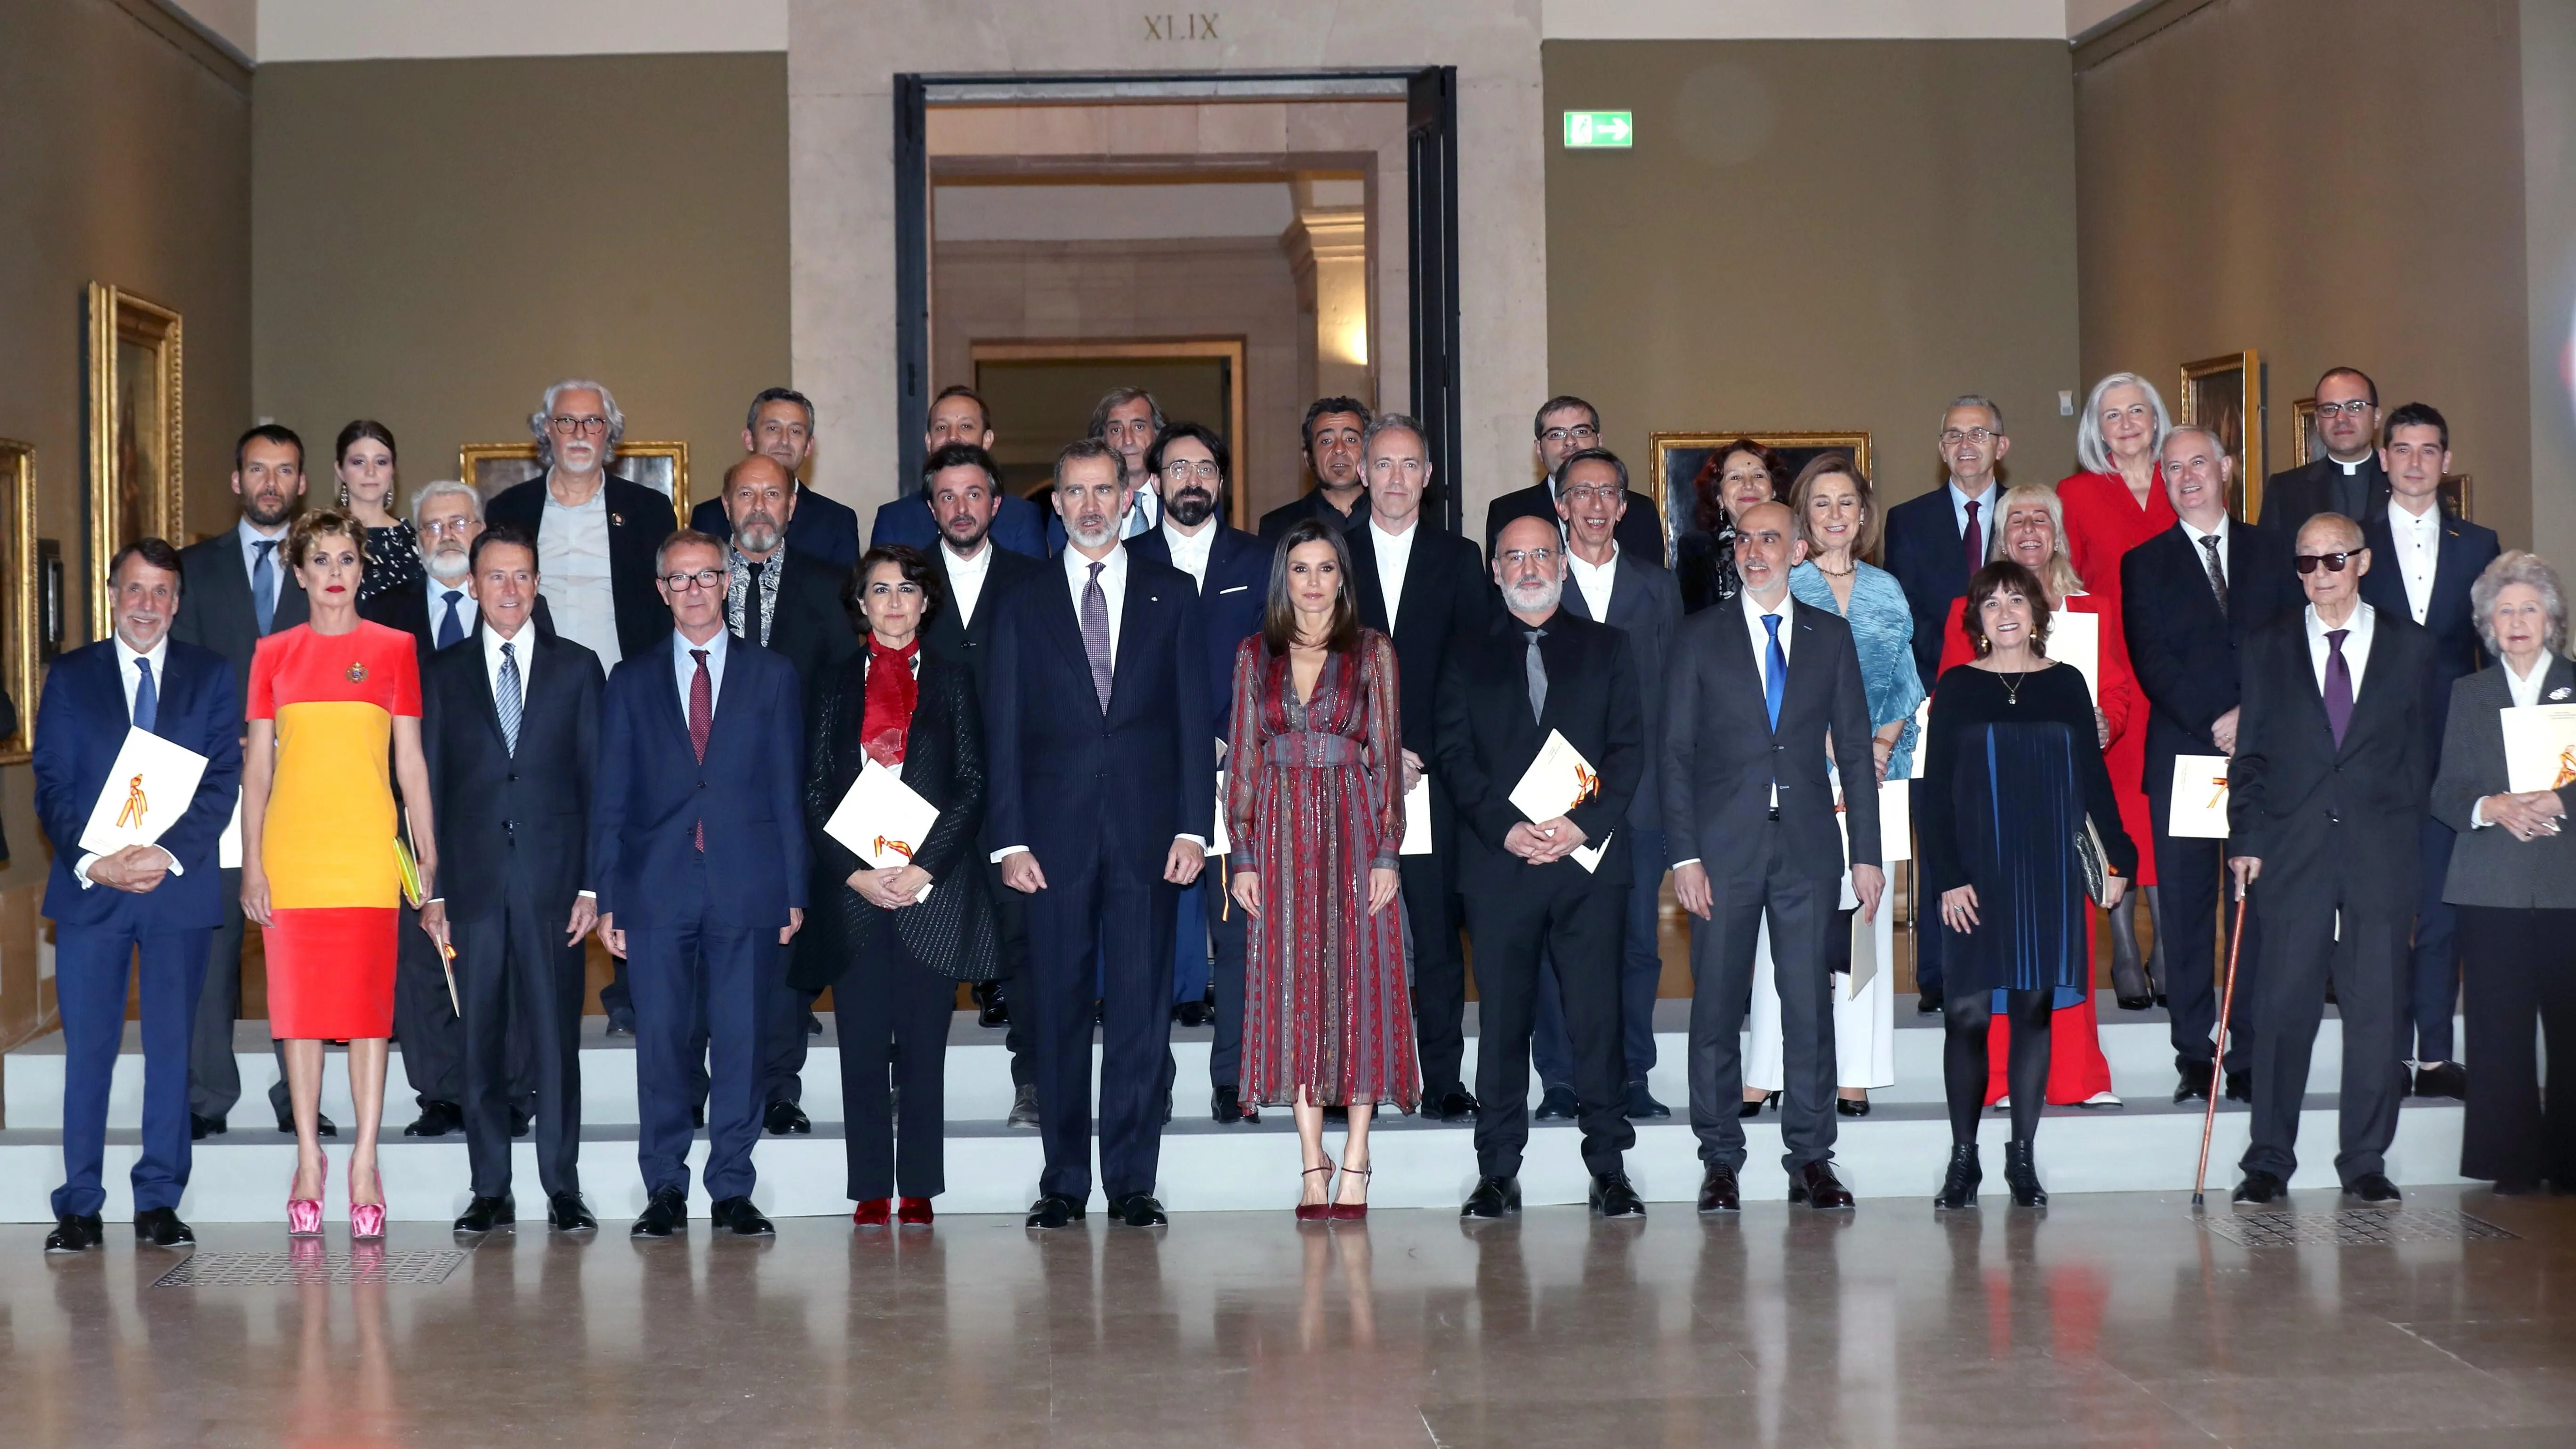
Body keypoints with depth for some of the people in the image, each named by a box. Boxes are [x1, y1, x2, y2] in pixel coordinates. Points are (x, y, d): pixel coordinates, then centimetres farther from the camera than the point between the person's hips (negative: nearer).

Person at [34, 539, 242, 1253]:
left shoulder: (210, 675, 8)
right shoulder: (69, 676, 9)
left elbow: (223, 780, 0)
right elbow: (51, 785, 3)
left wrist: (170, 854, -14)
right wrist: (90, 860, -13)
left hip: (179, 888, 0)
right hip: (89, 888, 0)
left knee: (171, 1047, 3)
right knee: (87, 1047, 1)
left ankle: (160, 1202, 10)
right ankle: (79, 1207, 6)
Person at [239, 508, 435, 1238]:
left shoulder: (393, 649, 4)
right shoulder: (273, 654, 8)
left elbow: (410, 761, 6)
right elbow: (257, 763, 8)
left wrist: (428, 853, 1)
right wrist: (251, 861, 1)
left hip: (367, 849, -1)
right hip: (292, 849, 1)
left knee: (369, 1005, -2)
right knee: (298, 1005, 4)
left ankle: (365, 1163, 4)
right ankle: (309, 1159, 13)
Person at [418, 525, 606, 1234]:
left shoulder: (577, 667, 7)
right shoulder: (443, 674, 10)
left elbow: (596, 782, 5)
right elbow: (430, 787, 8)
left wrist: (592, 884, -3)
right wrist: (431, 890, 1)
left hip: (553, 881, -1)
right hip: (475, 879, 1)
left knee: (555, 1035, 0)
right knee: (481, 1038, 3)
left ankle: (563, 1189, 6)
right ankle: (490, 1190, 10)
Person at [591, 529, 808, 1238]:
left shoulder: (771, 675, 11)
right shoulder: (631, 681, 12)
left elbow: (789, 790, 8)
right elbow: (609, 799, 9)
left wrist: (794, 892, 2)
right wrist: (606, 898, 2)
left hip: (746, 888, 0)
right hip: (657, 889, 0)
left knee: (741, 1040, 0)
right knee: (661, 1040, 0)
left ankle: (732, 1190, 8)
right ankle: (665, 1191, 8)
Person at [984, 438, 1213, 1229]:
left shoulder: (1172, 595, 10)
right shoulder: (1023, 606, 10)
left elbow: (1194, 717, 6)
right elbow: (1003, 731, 6)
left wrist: (1193, 825, -3)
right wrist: (1011, 840, -3)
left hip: (1146, 832, 0)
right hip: (1056, 832, 0)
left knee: (1142, 1008, 0)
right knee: (1058, 1010, 2)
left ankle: (1133, 1180, 6)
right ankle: (1064, 1180, 9)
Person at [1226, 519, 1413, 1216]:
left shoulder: (1373, 652, 3)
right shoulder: (1255, 655, 8)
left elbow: (1388, 754, 0)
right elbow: (1244, 758, 7)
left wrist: (1387, 851, -7)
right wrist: (1242, 854, 0)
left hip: (1353, 825, -2)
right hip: (1281, 831, 2)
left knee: (1358, 981, -3)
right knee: (1292, 986, 1)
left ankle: (1355, 1158, 2)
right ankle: (1312, 1161, 6)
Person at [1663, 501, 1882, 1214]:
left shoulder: (1830, 635, 10)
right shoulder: (1701, 636, 6)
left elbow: (1854, 749, 10)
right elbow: (1676, 750, 2)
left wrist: (1867, 853, 4)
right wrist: (1684, 854, -6)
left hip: (1808, 842, 1)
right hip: (1725, 845, -1)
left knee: (1810, 1002, 1)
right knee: (1717, 1004, 1)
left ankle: (1811, 1160, 10)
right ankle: (1720, 1161, 9)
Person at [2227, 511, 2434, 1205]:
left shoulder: (2411, 647, 9)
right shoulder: (2269, 649, 10)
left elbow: (2424, 749, 10)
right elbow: (2250, 754, 8)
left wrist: (2406, 826, 2)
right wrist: (2246, 837, -1)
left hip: (2382, 853, 0)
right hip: (2294, 850, 0)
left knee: (2376, 1007, 2)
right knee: (2284, 1005, -2)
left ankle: (2365, 1160, 11)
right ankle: (2269, 1159, 6)